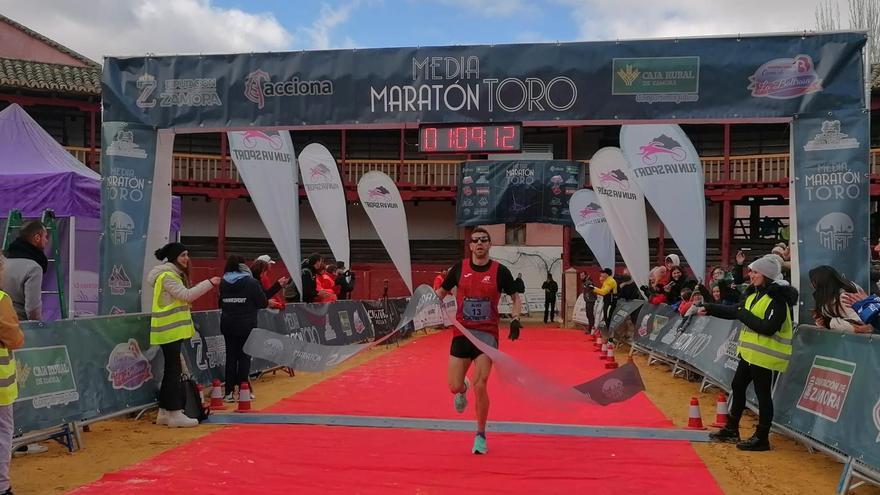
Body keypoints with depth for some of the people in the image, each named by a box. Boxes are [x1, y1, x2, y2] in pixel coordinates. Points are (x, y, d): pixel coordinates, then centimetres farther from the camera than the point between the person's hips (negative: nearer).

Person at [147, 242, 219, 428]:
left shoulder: (174, 274, 18)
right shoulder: (167, 276, -13)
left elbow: (184, 297, 16)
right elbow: (186, 295, -19)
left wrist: (207, 286, 8)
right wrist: (209, 283, -15)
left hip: (173, 330, 10)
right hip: (170, 330, -10)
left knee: (171, 371, 12)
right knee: (174, 371, -8)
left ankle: (164, 412, 17)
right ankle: (175, 413, -6)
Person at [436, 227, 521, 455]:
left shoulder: (500, 271, -2)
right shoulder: (459, 268, 1)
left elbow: (516, 298, 10)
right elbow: (440, 292, 14)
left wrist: (515, 319, -6)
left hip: (487, 335, -2)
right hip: (462, 332, 2)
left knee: (480, 386, -9)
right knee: (454, 386, -1)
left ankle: (480, 435, 12)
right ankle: (463, 389, 40)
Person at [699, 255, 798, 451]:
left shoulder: (777, 298, -18)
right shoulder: (756, 294, 11)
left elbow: (768, 328, -27)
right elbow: (734, 311, 18)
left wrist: (744, 315, -19)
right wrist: (709, 309, 13)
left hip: (765, 355, -10)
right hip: (750, 352, 10)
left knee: (762, 394, 0)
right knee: (737, 386, 18)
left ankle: (761, 438, 11)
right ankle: (731, 429, 31)